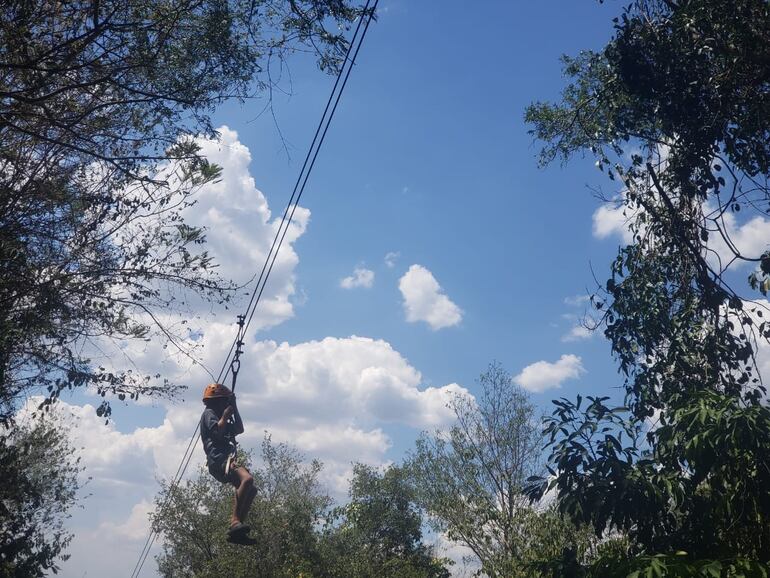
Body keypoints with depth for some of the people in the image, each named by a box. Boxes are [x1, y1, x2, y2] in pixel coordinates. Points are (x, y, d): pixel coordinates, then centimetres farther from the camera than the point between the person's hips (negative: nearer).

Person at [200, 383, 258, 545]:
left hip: (224, 460, 10)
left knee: (251, 490, 7)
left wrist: (234, 408, 28)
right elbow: (217, 432, -14)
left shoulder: (217, 416, 33)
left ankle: (236, 532, 0)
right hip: (219, 459, -10)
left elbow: (239, 429, 29)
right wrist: (225, 416, -1)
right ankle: (235, 521, -37)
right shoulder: (209, 413, 4)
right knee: (247, 478, -32)